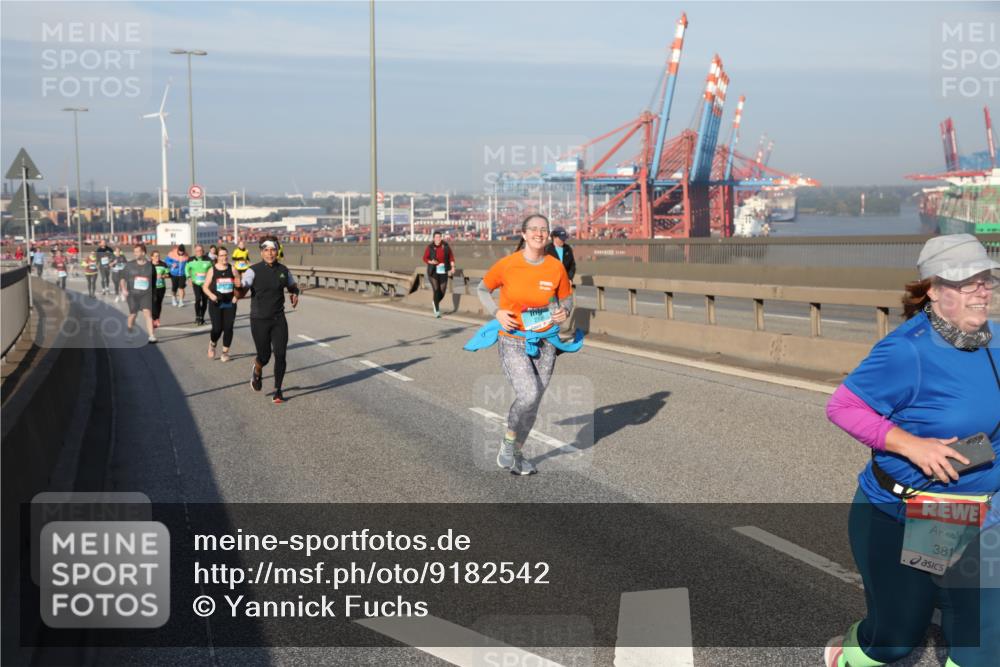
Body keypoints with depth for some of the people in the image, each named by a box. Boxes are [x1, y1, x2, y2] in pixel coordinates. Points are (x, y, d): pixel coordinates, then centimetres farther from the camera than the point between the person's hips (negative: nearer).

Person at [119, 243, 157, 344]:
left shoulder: (150, 266, -2)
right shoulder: (129, 265, 0)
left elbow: (154, 281, 10)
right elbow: (123, 278, 7)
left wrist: (153, 293, 12)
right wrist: (124, 289, -9)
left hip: (146, 294, -1)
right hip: (132, 293, 1)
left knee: (147, 312, -16)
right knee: (133, 314, 9)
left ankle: (151, 336, -19)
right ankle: (129, 333, 34)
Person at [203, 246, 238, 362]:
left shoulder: (232, 269, 3)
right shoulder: (212, 270, 0)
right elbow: (205, 287, 1)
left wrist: (236, 296, -10)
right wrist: (211, 295, -17)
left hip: (230, 304, 2)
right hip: (216, 304, -2)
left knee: (228, 328, -2)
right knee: (217, 328, -8)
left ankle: (225, 352, 11)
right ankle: (212, 344, 24)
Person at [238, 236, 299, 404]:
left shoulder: (283, 270, 3)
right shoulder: (254, 271, -9)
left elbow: (293, 286, 21)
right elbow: (241, 293, -15)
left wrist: (295, 294, -2)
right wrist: (237, 286, -39)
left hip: (278, 320, 3)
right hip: (259, 320, -3)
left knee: (280, 355, -6)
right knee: (264, 356, 3)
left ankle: (278, 390, 9)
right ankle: (257, 371, 41)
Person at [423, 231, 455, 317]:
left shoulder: (445, 246, -2)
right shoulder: (430, 247, -8)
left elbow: (451, 257, 5)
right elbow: (425, 258, 0)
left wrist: (452, 267, -5)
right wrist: (431, 262, -20)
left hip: (443, 272, 2)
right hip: (433, 272, -2)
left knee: (442, 291, 3)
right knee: (436, 290, -11)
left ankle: (436, 302, 38)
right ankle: (437, 311, 2)